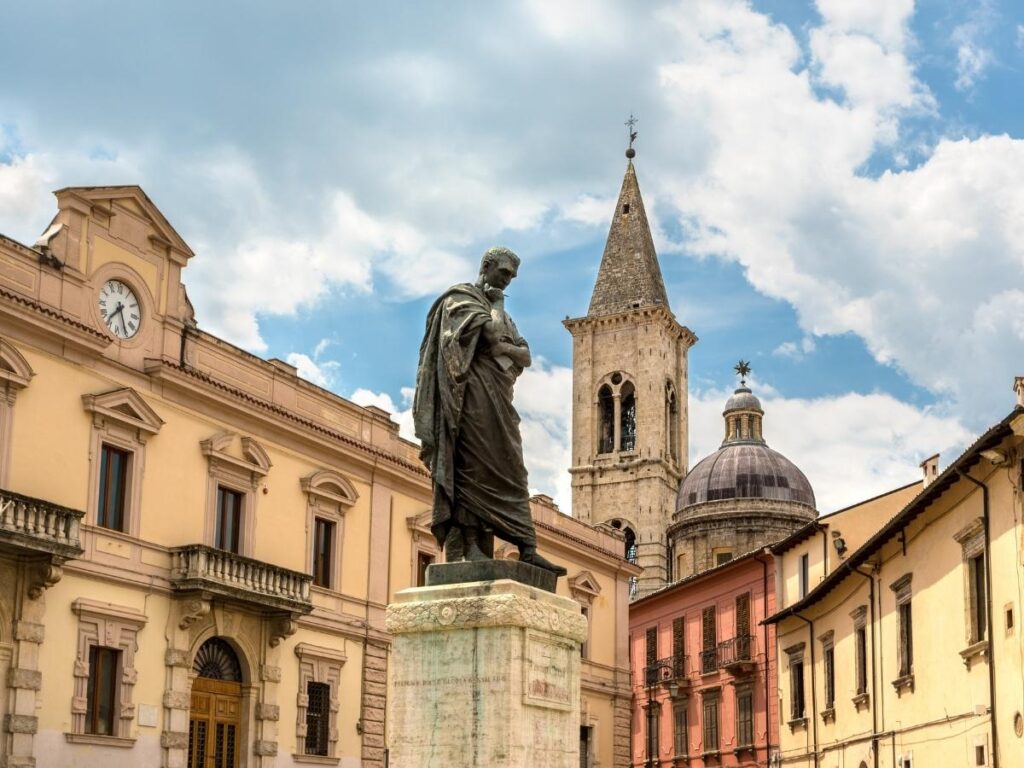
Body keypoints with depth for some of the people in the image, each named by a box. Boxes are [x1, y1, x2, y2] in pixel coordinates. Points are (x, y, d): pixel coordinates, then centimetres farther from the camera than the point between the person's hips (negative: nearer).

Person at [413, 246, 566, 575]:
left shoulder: (501, 313, 29)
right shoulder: (460, 296, 5)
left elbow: (526, 355, 13)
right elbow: (491, 333, -15)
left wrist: (502, 347, -6)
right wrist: (496, 304, 2)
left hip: (498, 399, 9)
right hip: (473, 391, -9)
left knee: (510, 473, 0)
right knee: (473, 465, -16)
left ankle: (526, 549, -6)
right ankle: (469, 545, -22)